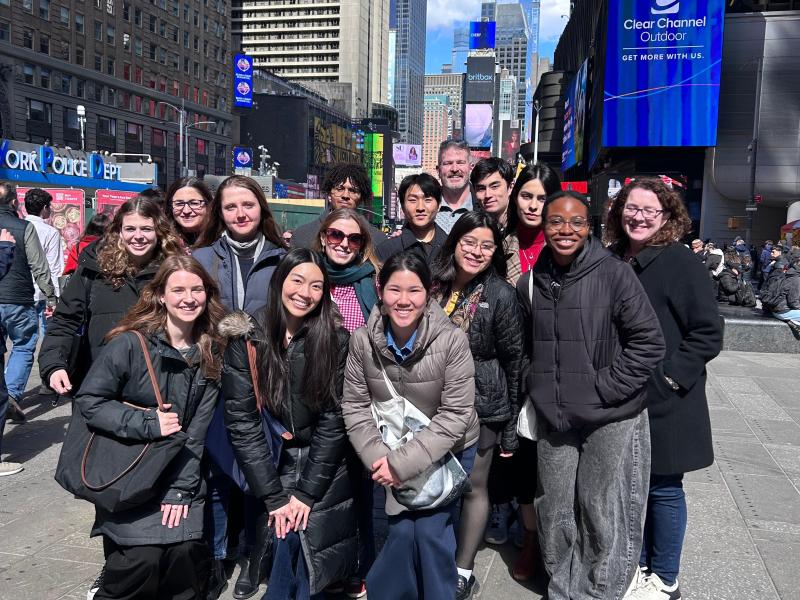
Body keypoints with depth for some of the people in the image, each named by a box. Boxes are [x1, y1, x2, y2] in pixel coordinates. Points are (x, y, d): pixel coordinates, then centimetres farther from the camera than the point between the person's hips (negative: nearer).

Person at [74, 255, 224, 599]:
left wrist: (180, 487, -8)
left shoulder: (211, 353, 1)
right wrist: (147, 424, -18)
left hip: (180, 477, 3)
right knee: (142, 561, -13)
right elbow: (88, 400, -10)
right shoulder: (130, 343, -11)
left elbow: (197, 428, -2)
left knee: (186, 555, -9)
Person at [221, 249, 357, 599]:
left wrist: (307, 492, -12)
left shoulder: (335, 342, -7)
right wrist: (274, 495, -12)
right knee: (289, 542, -12)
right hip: (271, 468, 0)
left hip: (324, 473, 0)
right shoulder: (246, 340, -7)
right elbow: (241, 420, -9)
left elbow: (333, 419, -8)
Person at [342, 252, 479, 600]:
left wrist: (404, 462, -24)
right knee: (402, 529, -1)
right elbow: (355, 405, -7)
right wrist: (378, 456, -20)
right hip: (392, 451, 2)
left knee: (431, 531, -5)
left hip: (448, 449, -2)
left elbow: (455, 415, -21)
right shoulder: (363, 340, -14)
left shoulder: (452, 341, -22)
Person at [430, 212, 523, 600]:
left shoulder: (500, 295, -11)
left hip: (481, 407, -3)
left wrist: (510, 425, -6)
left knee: (473, 487, 10)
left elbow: (514, 362, -7)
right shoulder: (433, 285, -1)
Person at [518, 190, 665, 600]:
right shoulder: (531, 282, 5)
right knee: (554, 512, 15)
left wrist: (605, 387, -14)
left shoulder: (614, 274, -12)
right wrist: (541, 388, 8)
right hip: (553, 417, 5)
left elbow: (649, 342, -11)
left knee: (604, 515, 5)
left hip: (611, 418, -4)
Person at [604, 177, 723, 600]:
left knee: (663, 489, 7)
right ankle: (638, 565, 34)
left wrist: (670, 376, -16)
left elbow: (708, 333, -10)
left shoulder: (679, 262, -9)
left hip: (665, 402, -4)